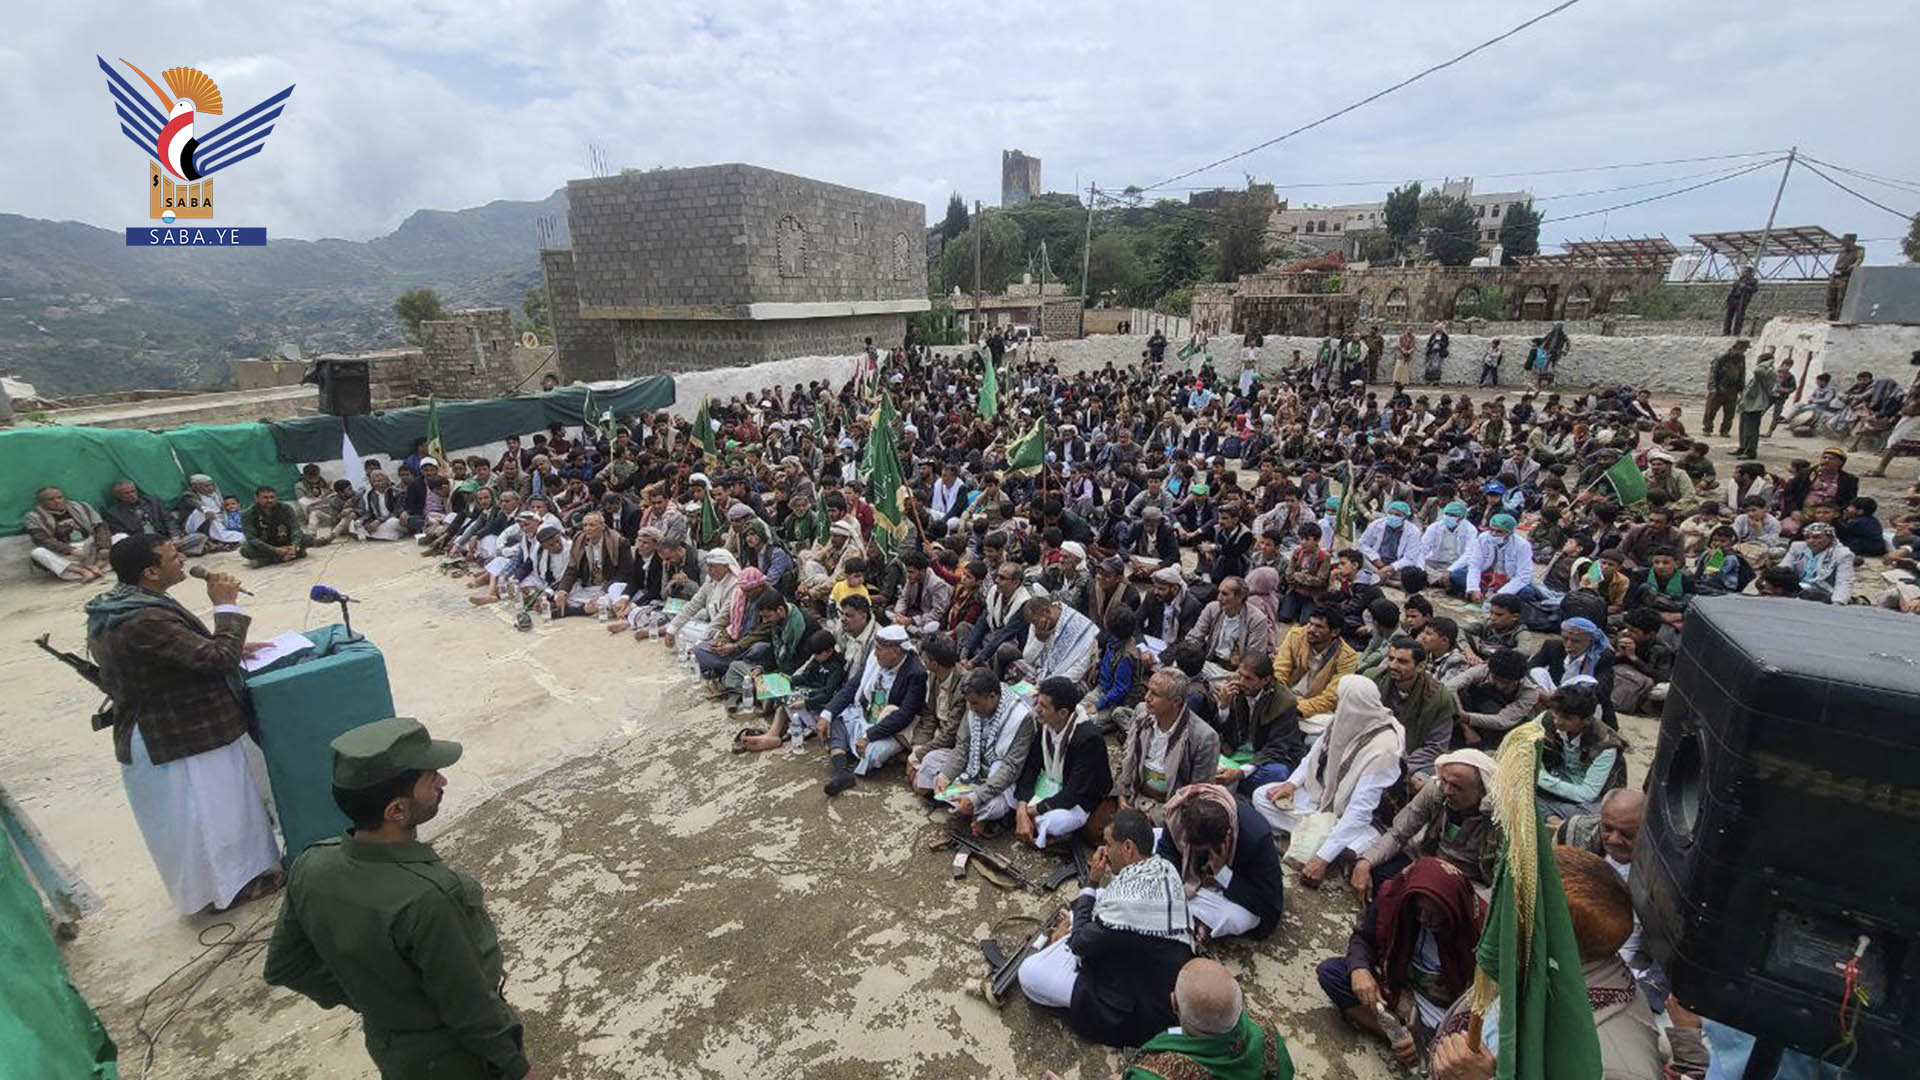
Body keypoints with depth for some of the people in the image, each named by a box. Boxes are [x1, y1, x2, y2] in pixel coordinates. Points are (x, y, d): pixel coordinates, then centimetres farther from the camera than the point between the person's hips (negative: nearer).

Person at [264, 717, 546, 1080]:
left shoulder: (311, 866, -19)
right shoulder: (426, 898, -39)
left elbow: (284, 966, -1)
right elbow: (469, 1006, -25)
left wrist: (368, 1002, 10)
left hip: (387, 1045, 6)